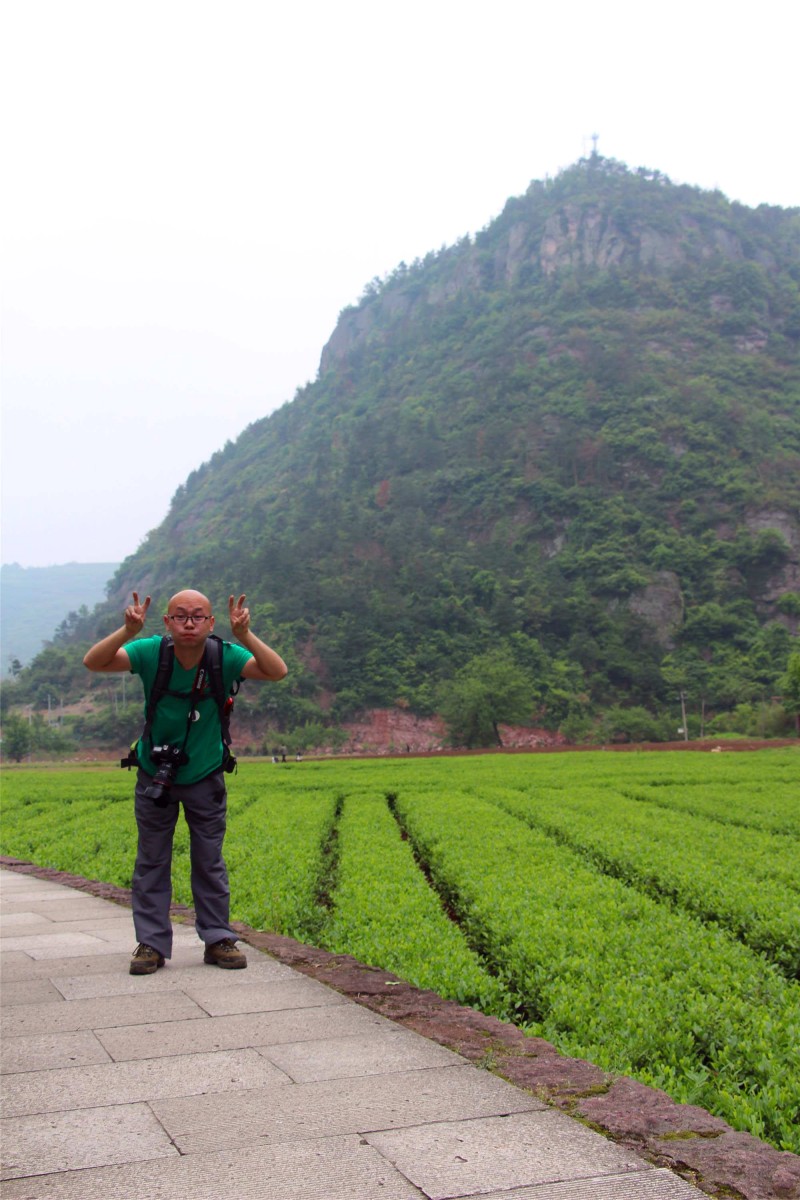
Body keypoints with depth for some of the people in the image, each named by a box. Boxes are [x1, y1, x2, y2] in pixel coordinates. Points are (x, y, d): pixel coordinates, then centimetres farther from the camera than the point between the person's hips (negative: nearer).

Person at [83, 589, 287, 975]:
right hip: (154, 776, 0)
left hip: (205, 779, 0)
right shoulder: (151, 653, -19)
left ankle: (218, 939, 21)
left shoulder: (225, 657, -19)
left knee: (209, 862, 9)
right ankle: (152, 943, 18)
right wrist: (128, 630, -45)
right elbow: (93, 662, -30)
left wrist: (245, 635, -44)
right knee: (151, 862, 8)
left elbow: (278, 672, -31)